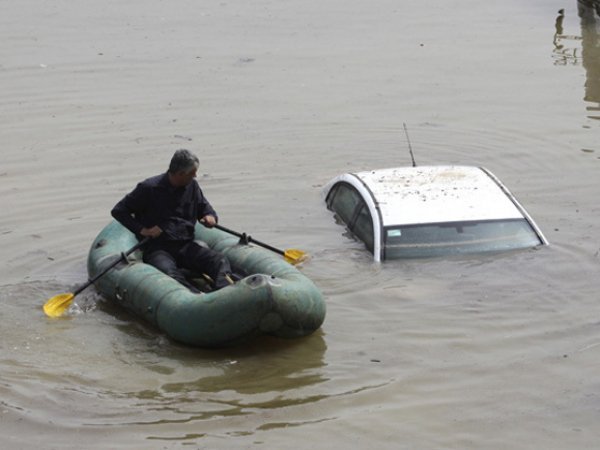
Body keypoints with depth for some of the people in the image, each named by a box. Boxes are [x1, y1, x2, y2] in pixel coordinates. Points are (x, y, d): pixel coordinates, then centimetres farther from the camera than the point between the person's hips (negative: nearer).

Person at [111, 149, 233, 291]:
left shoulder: (192, 186, 13)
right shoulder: (150, 188, -2)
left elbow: (205, 208, 27)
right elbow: (118, 211, 3)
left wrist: (210, 217, 1)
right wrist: (142, 230, -10)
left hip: (186, 246, 5)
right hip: (157, 248, -5)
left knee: (220, 260, -25)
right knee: (170, 273, -39)